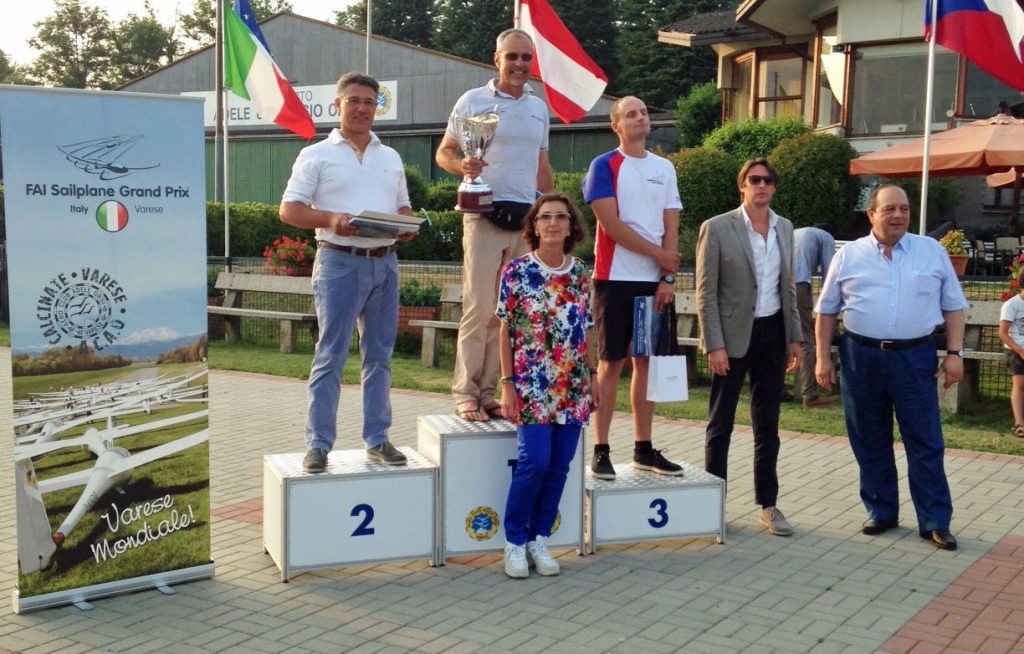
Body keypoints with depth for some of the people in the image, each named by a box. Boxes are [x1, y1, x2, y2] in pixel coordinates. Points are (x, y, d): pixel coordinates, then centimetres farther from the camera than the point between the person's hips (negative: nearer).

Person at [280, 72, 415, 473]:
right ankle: (318, 444, 4)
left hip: (384, 263, 5)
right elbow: (289, 210, -3)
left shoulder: (391, 158, 17)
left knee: (379, 354, 9)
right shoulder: (317, 155, 2)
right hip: (339, 263, -5)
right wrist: (331, 220, -20)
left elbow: (403, 207, 22)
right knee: (330, 356, -3)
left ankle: (377, 440, 18)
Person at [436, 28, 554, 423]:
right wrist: (463, 165, -18)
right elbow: (443, 152, 3)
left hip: (527, 218, 5)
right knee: (479, 307, -8)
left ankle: (489, 391, 12)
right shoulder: (473, 101, 2)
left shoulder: (539, 107, 16)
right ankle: (465, 393, 0)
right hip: (485, 214, -5)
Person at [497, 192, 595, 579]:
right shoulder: (516, 271, -3)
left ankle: (539, 538, 17)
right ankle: (515, 540, 5)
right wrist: (507, 384, -7)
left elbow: (585, 332, 13)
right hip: (532, 384, -4)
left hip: (573, 386, 4)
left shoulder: (580, 274, 8)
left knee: (560, 464, 3)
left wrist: (592, 376, 10)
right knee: (535, 460, -13)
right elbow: (505, 331, -3)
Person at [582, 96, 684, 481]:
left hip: (655, 281, 4)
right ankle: (600, 451, 3)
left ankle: (643, 449, 15)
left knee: (647, 361, 7)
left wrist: (668, 278, -4)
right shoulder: (604, 166, -1)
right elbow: (611, 225, -10)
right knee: (612, 363, -2)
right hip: (616, 279, -4)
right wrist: (659, 254, -7)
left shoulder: (664, 168, 12)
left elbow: (671, 228, 7)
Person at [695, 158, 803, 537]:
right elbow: (706, 293, -9)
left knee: (767, 426, 10)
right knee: (720, 424, 5)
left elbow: (788, 287, 15)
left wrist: (794, 337, 10)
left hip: (772, 333, 5)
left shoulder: (784, 228, 9)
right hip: (732, 335, -5)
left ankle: (768, 505, 20)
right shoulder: (717, 228, -7)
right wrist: (714, 345, -15)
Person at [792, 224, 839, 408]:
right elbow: (829, 275, 13)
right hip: (797, 283, -6)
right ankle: (810, 395, -2)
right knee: (806, 341, -1)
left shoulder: (794, 233, 38)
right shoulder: (826, 237, 21)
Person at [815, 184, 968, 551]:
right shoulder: (848, 255, 4)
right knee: (870, 443, 9)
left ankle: (935, 522, 8)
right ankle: (881, 511, 22)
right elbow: (827, 310, 8)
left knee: (925, 443, 1)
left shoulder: (932, 251, 5)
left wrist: (954, 353, -1)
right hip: (861, 357, 1)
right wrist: (823, 358, 3)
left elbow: (953, 306, 8)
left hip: (915, 357, -1)